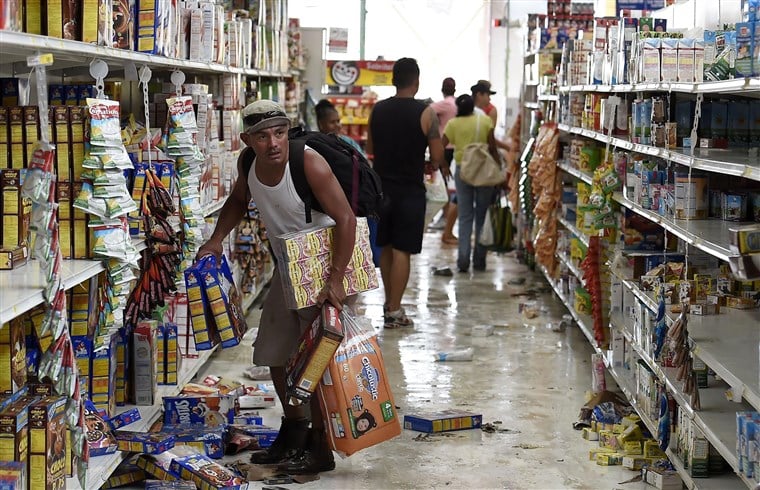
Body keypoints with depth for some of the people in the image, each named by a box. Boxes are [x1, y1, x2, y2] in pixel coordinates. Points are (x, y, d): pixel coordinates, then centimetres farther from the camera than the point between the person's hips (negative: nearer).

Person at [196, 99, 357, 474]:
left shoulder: (309, 163, -29)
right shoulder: (248, 162, -8)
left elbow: (345, 219, -29)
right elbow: (239, 200, 14)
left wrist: (335, 279, -34)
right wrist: (216, 240, 0)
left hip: (325, 264, -8)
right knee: (274, 352, 15)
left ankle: (320, 448, 4)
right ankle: (294, 428, 35)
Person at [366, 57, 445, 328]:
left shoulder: (377, 110, 2)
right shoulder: (425, 113, -12)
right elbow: (437, 157, -10)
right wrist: (433, 164, 12)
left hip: (382, 187, 5)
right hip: (410, 189, -5)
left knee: (386, 247, 17)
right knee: (402, 250, -1)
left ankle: (389, 301, 29)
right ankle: (394, 311, 1)